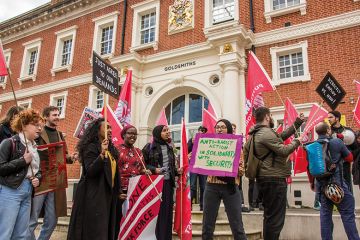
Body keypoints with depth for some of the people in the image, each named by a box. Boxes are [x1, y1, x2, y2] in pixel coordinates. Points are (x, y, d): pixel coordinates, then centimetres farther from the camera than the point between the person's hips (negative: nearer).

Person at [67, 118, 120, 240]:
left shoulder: (111, 149, 13)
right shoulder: (90, 147, -11)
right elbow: (90, 171, -23)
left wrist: (117, 190, 19)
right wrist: (102, 154, -35)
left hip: (108, 194, 8)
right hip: (93, 195, -8)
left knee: (105, 229, 12)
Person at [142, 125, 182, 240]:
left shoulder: (169, 148, 14)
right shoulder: (149, 147, -3)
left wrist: (177, 171, 2)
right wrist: (154, 169, -18)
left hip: (168, 183, 5)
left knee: (167, 212, 7)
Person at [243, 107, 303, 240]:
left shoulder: (257, 133, 16)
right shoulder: (266, 133, -17)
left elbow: (280, 136, 18)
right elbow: (284, 151, -19)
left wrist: (297, 123, 19)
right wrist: (297, 141, -2)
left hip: (265, 178, 11)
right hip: (274, 179, -11)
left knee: (269, 217, 19)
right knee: (275, 219, -4)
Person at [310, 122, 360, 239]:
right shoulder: (337, 142, -7)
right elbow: (350, 158, 5)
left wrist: (311, 182, 23)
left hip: (322, 184, 5)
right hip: (338, 183, -5)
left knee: (325, 214, 12)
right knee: (348, 214, 2)